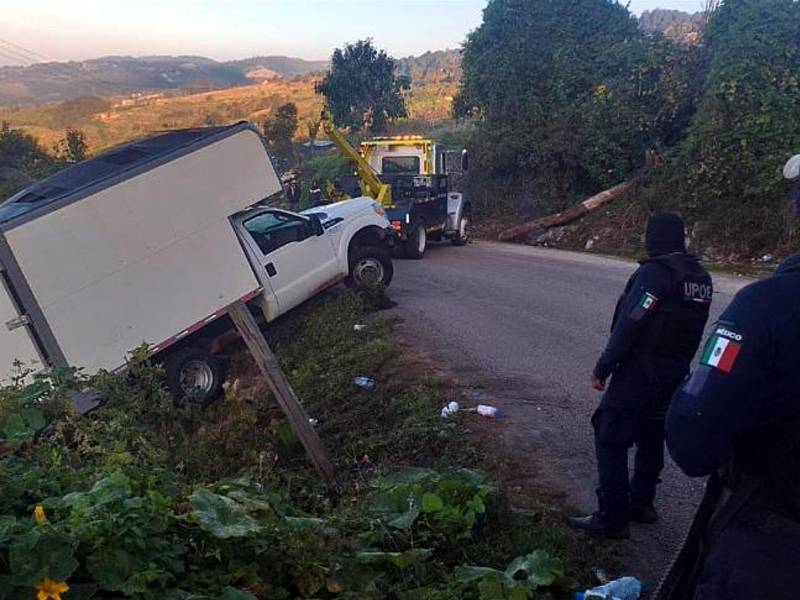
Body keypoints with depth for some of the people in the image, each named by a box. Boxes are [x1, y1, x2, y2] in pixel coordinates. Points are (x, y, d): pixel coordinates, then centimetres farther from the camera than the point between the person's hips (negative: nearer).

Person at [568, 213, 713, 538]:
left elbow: (628, 327, -22)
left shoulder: (654, 273, -19)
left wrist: (602, 369, -15)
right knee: (651, 439, 20)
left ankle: (612, 518, 3)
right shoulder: (701, 278, 7)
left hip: (638, 374, -9)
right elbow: (691, 330, 10)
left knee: (611, 441, -1)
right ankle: (641, 503, 33)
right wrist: (676, 365, 17)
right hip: (674, 375, 9)